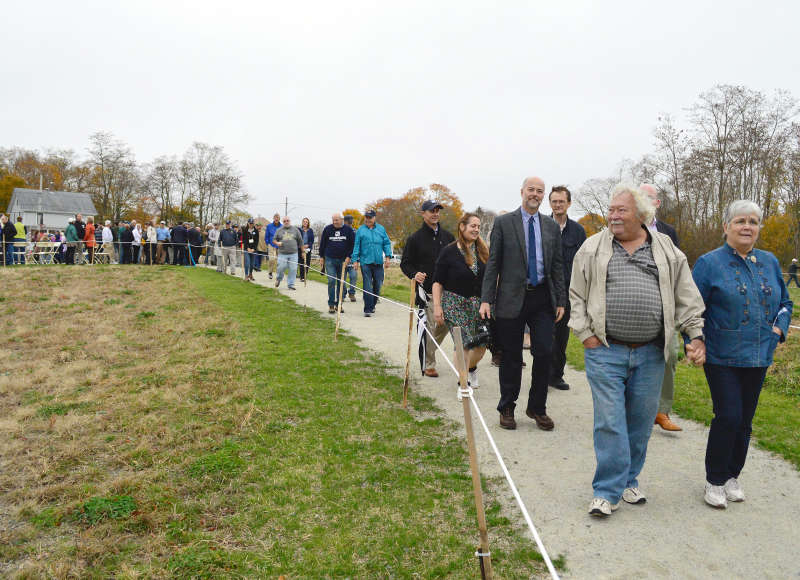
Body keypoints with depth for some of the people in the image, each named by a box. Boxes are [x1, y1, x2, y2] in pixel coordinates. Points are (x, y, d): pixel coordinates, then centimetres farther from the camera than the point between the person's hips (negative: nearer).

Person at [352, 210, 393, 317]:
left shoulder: (381, 229, 9)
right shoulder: (360, 230, 5)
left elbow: (387, 243, 11)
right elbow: (356, 246, 5)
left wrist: (388, 256, 1)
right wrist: (355, 260, -1)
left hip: (378, 262, 3)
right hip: (365, 262, -2)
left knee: (377, 284, 8)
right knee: (367, 286, -7)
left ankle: (372, 305, 26)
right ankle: (368, 309, -6)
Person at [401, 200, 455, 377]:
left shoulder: (447, 236, 12)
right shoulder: (415, 238, 1)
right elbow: (405, 263, 3)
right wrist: (414, 274, -16)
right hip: (426, 290, -4)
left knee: (445, 324, 5)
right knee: (430, 327, -5)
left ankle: (428, 351, 30)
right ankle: (428, 364, 8)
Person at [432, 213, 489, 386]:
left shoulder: (483, 251, 9)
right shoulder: (448, 252, -4)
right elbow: (437, 282, -5)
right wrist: (437, 307, -12)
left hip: (478, 304, 4)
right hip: (454, 304, -4)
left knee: (482, 342, -1)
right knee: (463, 343, -9)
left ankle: (471, 367, 30)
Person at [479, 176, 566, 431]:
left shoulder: (552, 226, 11)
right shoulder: (503, 222, 1)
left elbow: (557, 265, 13)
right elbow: (493, 263, -1)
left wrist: (561, 300, 7)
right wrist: (486, 299, -8)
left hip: (543, 298, 3)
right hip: (512, 298, -2)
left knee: (544, 352, -2)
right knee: (511, 357, 5)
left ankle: (537, 408, 17)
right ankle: (507, 409, 21)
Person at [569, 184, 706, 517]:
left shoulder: (667, 251, 7)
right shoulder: (592, 248, 3)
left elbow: (687, 299, 9)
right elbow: (577, 296, 6)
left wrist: (697, 336, 1)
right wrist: (586, 335, -2)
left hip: (650, 354, 2)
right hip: (605, 352, -2)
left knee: (640, 423, 11)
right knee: (610, 422, -3)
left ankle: (628, 481, 30)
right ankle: (608, 492, 9)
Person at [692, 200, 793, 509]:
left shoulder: (770, 262, 9)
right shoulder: (709, 263, -5)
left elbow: (785, 302, 20)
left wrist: (779, 328, 3)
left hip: (758, 357, 5)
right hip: (722, 357, -5)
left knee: (744, 419, 11)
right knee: (728, 417, -8)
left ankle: (732, 477, 27)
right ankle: (715, 481, 9)